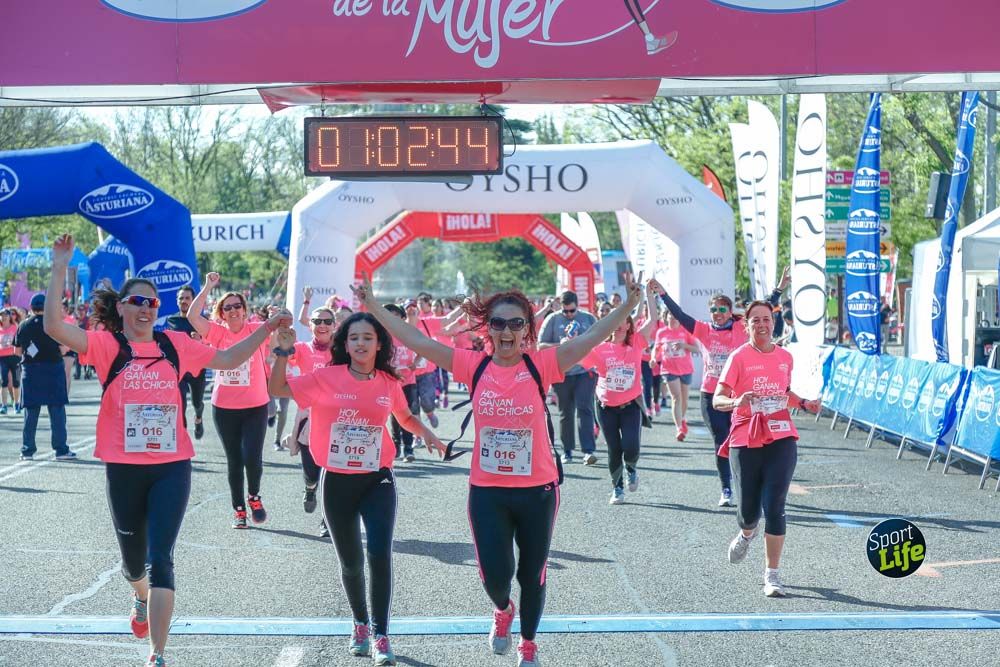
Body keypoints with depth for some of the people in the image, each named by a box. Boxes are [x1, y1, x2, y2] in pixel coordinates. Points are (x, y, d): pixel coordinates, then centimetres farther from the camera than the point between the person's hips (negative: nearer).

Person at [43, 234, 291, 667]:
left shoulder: (174, 345, 5)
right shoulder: (108, 345, -3)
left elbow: (227, 360, 15)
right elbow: (54, 327, -18)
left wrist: (267, 329, 7)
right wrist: (60, 269, -22)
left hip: (172, 466, 0)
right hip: (124, 468, 0)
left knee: (160, 558, -10)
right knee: (133, 558, 17)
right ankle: (141, 597, 54)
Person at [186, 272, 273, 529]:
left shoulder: (256, 331, -4)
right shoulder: (218, 333, -2)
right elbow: (192, 315, -13)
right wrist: (208, 287, -12)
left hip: (255, 407, -1)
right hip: (224, 408, 2)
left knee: (252, 457, -10)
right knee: (234, 460, 10)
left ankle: (254, 497, 19)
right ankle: (238, 510, 24)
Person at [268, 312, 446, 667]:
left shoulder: (389, 383, 0)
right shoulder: (327, 378, -5)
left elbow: (405, 417, 19)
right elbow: (277, 388, -6)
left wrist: (426, 433, 1)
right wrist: (284, 351, -17)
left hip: (377, 480, 0)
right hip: (337, 481, 0)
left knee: (380, 555, -17)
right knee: (350, 562, 13)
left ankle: (380, 635, -6)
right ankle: (360, 623, 38)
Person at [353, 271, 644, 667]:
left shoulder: (541, 365, -9)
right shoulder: (474, 366, -5)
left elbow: (591, 337, -17)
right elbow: (418, 341, -6)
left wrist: (629, 304, -29)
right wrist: (373, 307, -11)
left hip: (537, 490, 0)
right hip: (486, 491, 0)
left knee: (532, 574, 15)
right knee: (495, 575, -1)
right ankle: (502, 610, 36)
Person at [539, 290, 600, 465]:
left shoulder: (589, 319, 7)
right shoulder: (553, 320, 4)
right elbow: (540, 346, 2)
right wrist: (559, 345, -14)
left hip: (585, 371, -1)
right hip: (561, 372, 1)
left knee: (584, 409, -11)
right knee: (565, 412, 8)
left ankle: (588, 451, -16)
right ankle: (567, 450, 19)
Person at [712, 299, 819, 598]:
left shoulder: (785, 357, 9)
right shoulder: (739, 357, -4)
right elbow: (717, 400, -9)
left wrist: (804, 403, 8)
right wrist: (736, 401, -30)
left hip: (781, 439, 2)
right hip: (745, 441, -2)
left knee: (774, 508, -9)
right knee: (748, 509, 5)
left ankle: (772, 574, -1)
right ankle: (747, 533, 45)